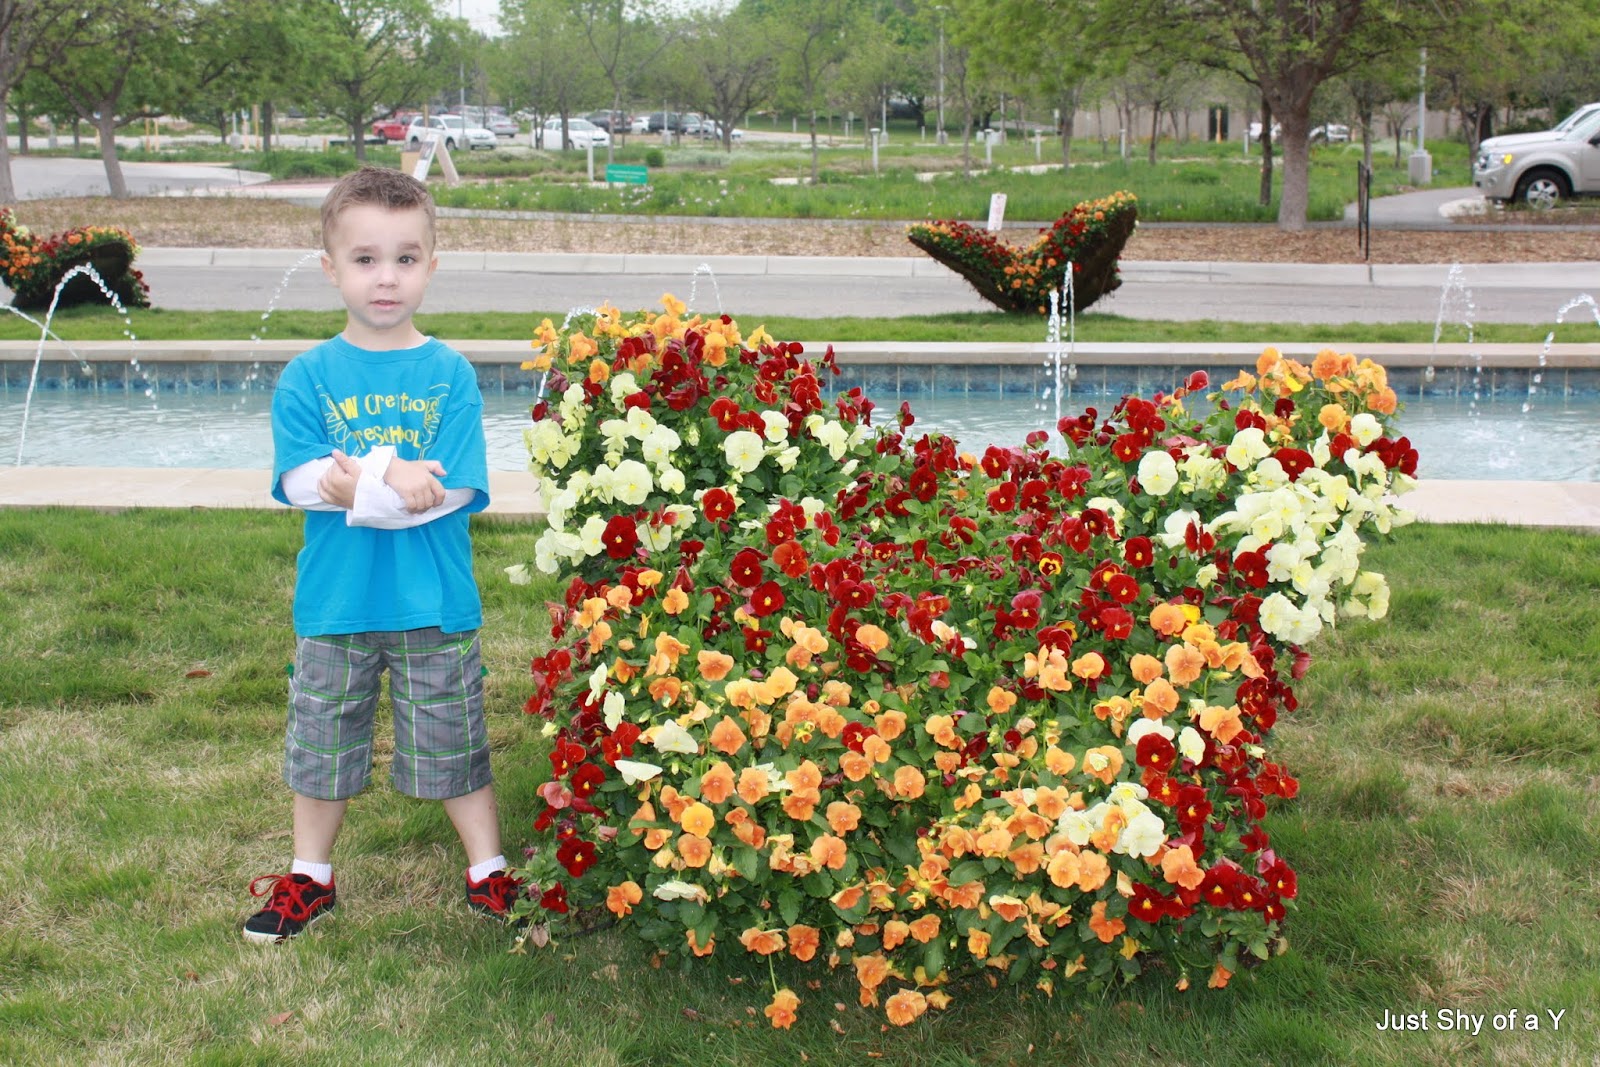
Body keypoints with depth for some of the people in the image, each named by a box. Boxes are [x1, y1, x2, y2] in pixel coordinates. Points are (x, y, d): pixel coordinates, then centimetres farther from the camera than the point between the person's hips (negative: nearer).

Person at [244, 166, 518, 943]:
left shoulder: (449, 373, -5)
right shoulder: (307, 376, -2)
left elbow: (456, 491, -14)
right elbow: (299, 482, -12)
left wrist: (355, 485, -20)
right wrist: (393, 477, -24)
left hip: (434, 601, -1)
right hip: (334, 600, 2)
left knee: (454, 738, 11)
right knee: (321, 738, 15)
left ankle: (488, 871, 28)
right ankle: (309, 877, 34)